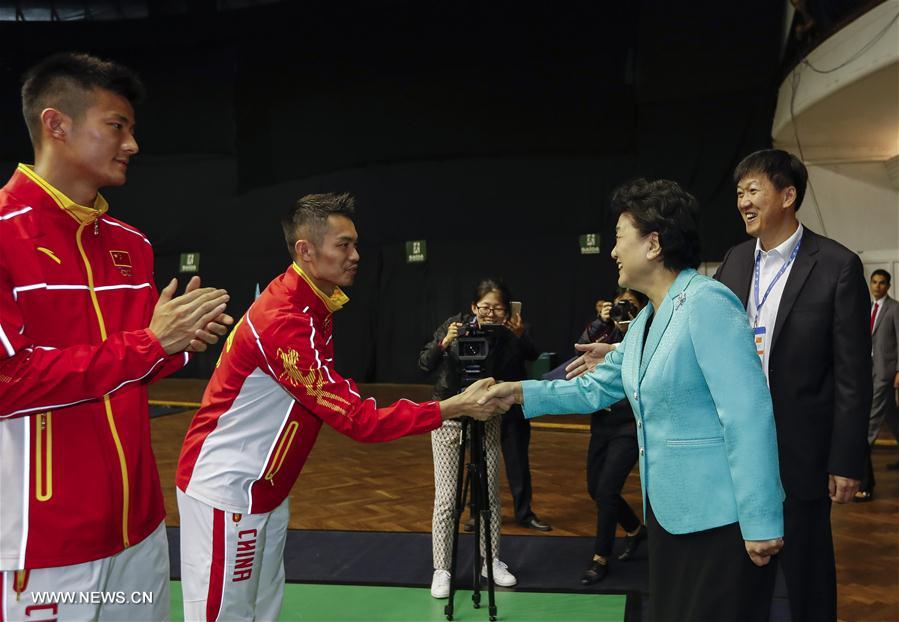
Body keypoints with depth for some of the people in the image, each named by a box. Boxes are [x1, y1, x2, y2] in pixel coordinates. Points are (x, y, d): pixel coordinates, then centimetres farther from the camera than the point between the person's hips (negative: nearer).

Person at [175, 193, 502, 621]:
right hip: (226, 490, -9)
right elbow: (357, 419, -26)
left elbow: (337, 399, 12)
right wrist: (454, 407, -25)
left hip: (265, 489, 9)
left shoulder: (316, 306, 5)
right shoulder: (283, 321, -26)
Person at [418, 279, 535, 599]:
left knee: (491, 495, 8)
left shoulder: (510, 336, -12)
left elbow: (515, 380, -17)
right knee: (446, 498, -4)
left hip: (488, 419, 2)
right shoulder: (457, 325, -16)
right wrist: (444, 343, -39)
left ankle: (491, 562, 24)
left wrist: (521, 337, -28)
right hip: (449, 416, -2)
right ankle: (441, 570, 7)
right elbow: (425, 365, -20)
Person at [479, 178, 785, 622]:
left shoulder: (706, 304, -19)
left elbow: (748, 415, -23)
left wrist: (760, 521, -24)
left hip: (719, 517, -9)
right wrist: (521, 393, 9)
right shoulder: (645, 320, 11)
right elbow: (596, 388, 19)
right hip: (668, 510, 9)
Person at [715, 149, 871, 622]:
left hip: (799, 452, -4)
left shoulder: (837, 266, -10)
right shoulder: (734, 261, 6)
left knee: (805, 570, 10)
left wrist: (846, 461, -11)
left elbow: (853, 375, -10)